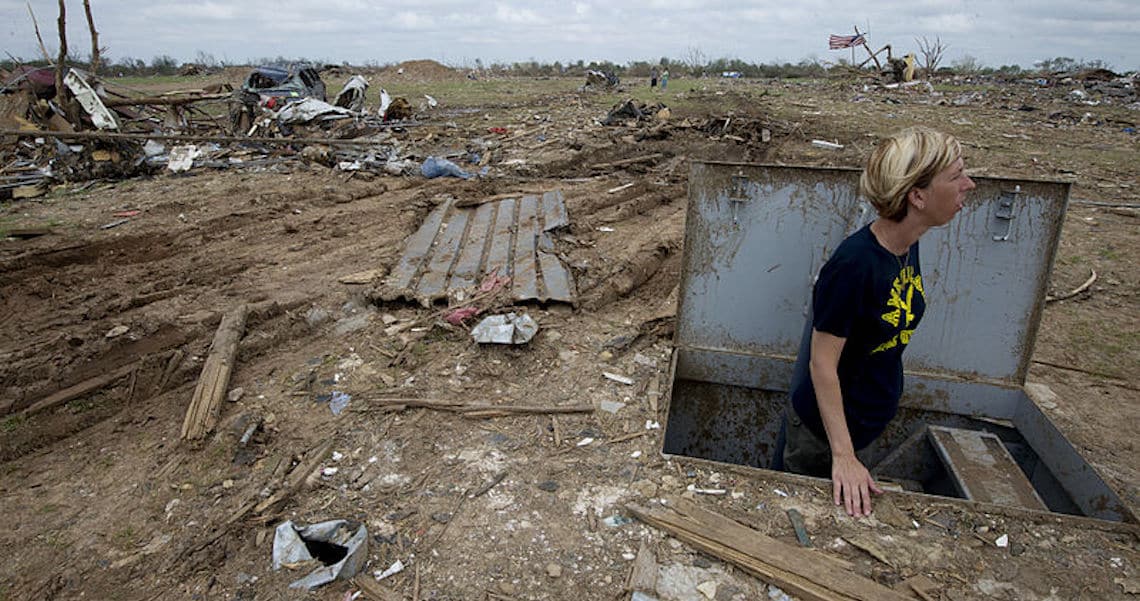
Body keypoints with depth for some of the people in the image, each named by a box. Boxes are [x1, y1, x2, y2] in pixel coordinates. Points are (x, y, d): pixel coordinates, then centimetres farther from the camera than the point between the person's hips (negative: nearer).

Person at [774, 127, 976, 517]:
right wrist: (843, 456, -27)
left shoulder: (908, 246, -6)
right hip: (823, 424, -8)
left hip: (874, 417, 8)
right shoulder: (854, 264, -32)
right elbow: (822, 363, -28)